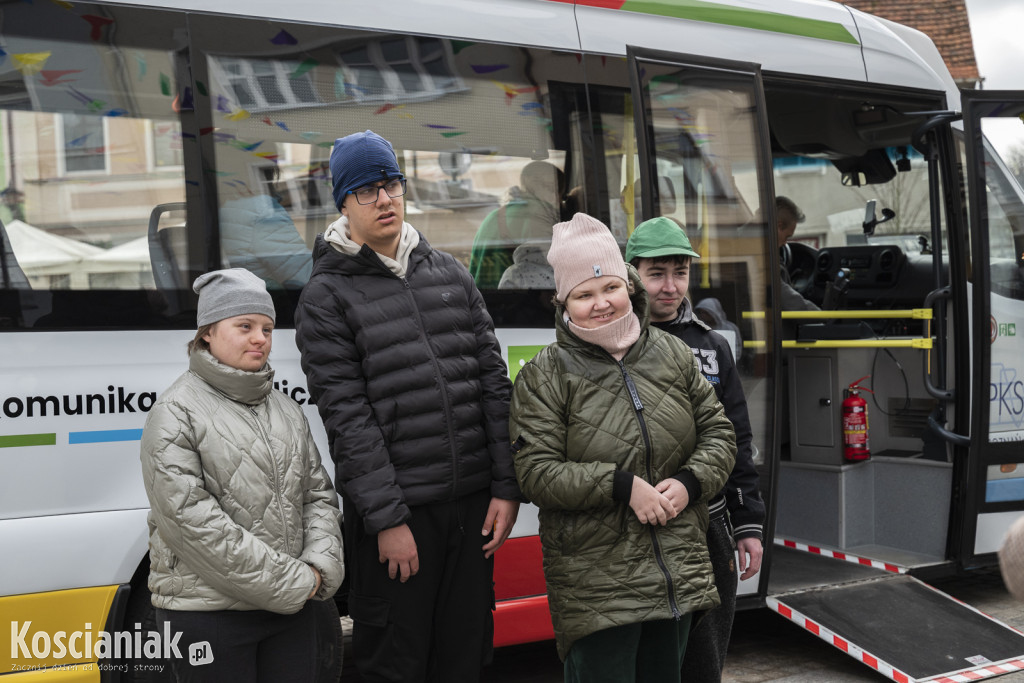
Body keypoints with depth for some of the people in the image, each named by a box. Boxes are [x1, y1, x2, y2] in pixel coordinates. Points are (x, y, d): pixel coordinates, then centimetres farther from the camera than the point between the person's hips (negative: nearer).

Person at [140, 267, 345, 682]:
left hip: (293, 608, 6)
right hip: (206, 613, -6)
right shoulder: (176, 412, -7)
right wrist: (291, 583, -17)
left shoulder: (286, 409, 14)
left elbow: (319, 495, 16)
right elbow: (188, 518, -17)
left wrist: (321, 568, -5)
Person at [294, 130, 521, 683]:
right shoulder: (327, 297, -3)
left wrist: (506, 487, 2)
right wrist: (387, 520, -14)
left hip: (472, 504, 5)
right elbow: (347, 417, -10)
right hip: (396, 514, -4)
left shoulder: (449, 274, 12)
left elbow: (493, 382, 9)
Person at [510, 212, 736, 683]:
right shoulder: (543, 378, -6)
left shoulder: (672, 355, 8)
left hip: (678, 573, 5)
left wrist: (688, 483, -8)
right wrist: (623, 485, -20)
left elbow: (718, 432, 12)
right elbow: (536, 473, -13)